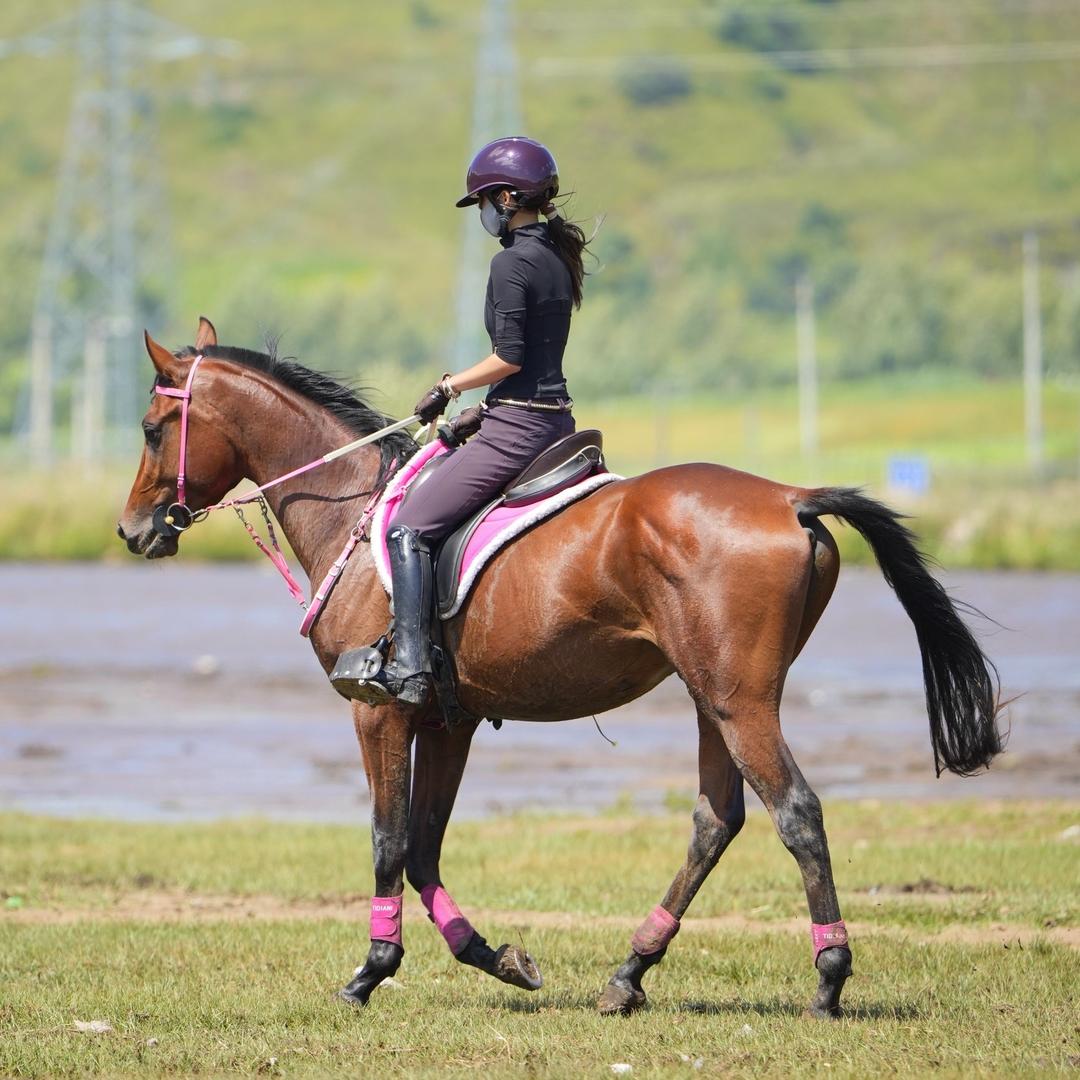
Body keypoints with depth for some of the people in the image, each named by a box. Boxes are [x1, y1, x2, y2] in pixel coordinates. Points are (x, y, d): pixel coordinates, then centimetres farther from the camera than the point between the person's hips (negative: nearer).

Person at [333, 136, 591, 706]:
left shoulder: (512, 262, -15)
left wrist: (449, 387, -7)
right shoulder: (558, 258, 14)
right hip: (553, 418, 10)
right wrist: (487, 408, 18)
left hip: (517, 426, -10)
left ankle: (408, 668, -20)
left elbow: (511, 356, -20)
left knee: (410, 527, -10)